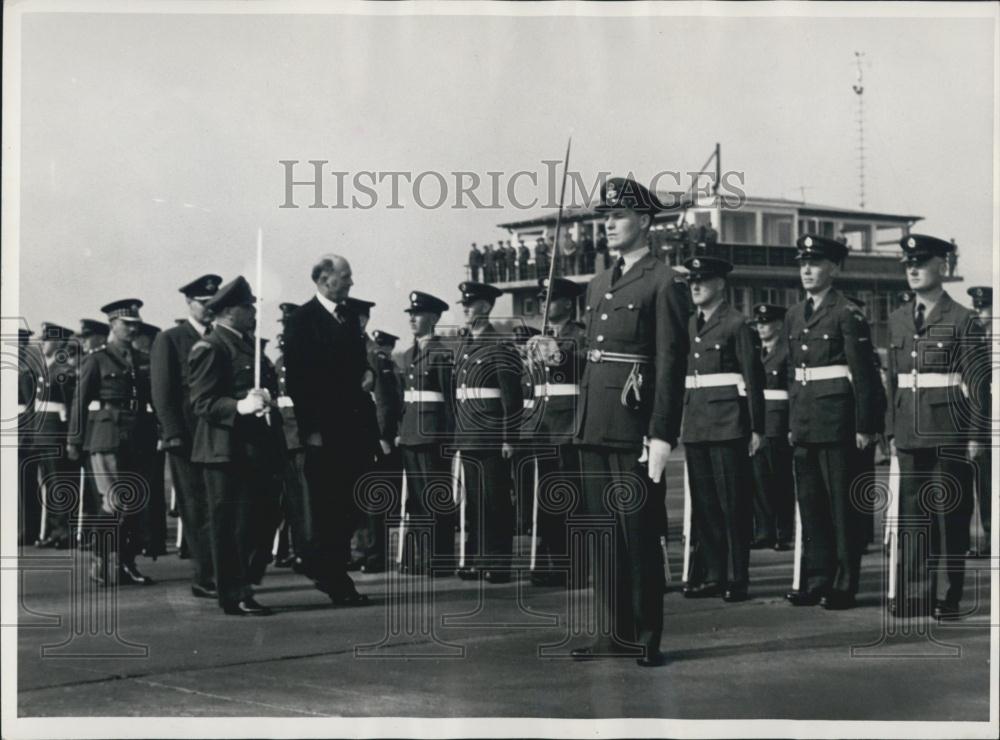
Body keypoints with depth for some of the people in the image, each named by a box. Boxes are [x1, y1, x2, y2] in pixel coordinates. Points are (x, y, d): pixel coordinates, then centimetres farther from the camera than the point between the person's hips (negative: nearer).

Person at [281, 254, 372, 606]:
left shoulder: (350, 318, 15)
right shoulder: (301, 320, -7)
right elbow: (296, 377, -11)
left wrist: (368, 373, 2)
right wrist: (310, 428, -15)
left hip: (355, 424, 7)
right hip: (324, 429, -7)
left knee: (353, 501, 7)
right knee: (328, 506, 0)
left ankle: (322, 567, 23)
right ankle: (335, 582, 8)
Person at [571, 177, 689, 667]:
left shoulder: (660, 282, -5)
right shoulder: (598, 286, 18)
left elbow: (671, 363, -11)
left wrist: (662, 436, -16)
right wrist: (581, 421, 14)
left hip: (633, 425, -7)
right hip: (594, 426, 7)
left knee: (639, 532, -3)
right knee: (603, 533, 10)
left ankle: (646, 639, 5)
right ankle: (614, 632, 17)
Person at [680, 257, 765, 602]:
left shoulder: (736, 324, -5)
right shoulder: (690, 325, 15)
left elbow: (753, 377, -6)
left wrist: (756, 428, -10)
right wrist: (681, 424, 13)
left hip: (728, 422, -6)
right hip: (695, 424, 7)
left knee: (734, 503, -2)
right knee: (703, 504, 8)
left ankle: (737, 578, 3)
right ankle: (711, 574, 15)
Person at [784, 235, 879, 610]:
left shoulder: (848, 314, -7)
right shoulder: (794, 316, 13)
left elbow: (864, 374, -9)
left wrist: (865, 427, -12)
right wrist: (792, 423, 16)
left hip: (837, 421, -7)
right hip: (805, 422, 7)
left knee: (843, 506, 0)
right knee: (810, 505, 9)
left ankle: (844, 586, 5)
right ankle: (817, 580, 16)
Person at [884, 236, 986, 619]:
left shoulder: (962, 320, -4)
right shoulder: (898, 320, 12)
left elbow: (978, 383, -6)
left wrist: (975, 436, -9)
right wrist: (892, 429, 11)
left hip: (949, 431, -5)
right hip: (910, 432, 5)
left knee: (951, 515, 2)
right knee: (912, 515, 4)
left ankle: (951, 596, 9)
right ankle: (915, 594, 8)